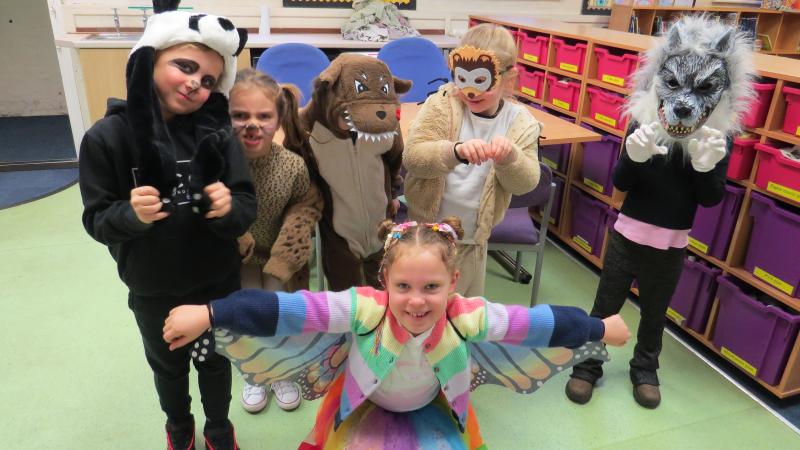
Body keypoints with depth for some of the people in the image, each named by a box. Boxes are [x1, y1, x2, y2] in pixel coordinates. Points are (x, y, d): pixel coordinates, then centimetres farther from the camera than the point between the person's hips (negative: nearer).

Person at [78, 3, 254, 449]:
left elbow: (248, 208, -12)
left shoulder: (218, 132, -14)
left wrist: (229, 208, -33)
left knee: (216, 360, 23)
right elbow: (97, 220, -11)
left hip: (218, 283, 1)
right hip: (152, 289, 0)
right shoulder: (108, 136, -16)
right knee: (168, 365, 25)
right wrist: (132, 214, -31)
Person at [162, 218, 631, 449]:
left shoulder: (467, 317, -31)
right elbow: (287, 309, -40)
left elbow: (535, 323, -21)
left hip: (434, 411, 2)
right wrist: (208, 314, -42)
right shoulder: (365, 309, -37)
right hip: (365, 408, -1)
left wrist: (600, 328, -9)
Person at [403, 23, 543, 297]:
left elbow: (525, 183, -9)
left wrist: (510, 157, -31)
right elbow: (412, 156, -22)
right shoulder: (442, 105, -12)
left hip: (473, 238, 2)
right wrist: (455, 151, -41)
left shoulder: (519, 122, -6)